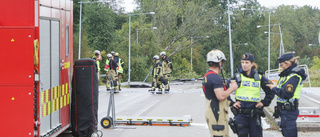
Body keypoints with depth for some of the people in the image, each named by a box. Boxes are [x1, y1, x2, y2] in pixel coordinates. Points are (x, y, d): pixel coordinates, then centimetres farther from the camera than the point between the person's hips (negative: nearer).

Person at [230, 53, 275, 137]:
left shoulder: (259, 78, 7)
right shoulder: (237, 77, 2)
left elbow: (270, 92, 18)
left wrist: (264, 102, 8)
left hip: (255, 114, 1)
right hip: (240, 113, -1)